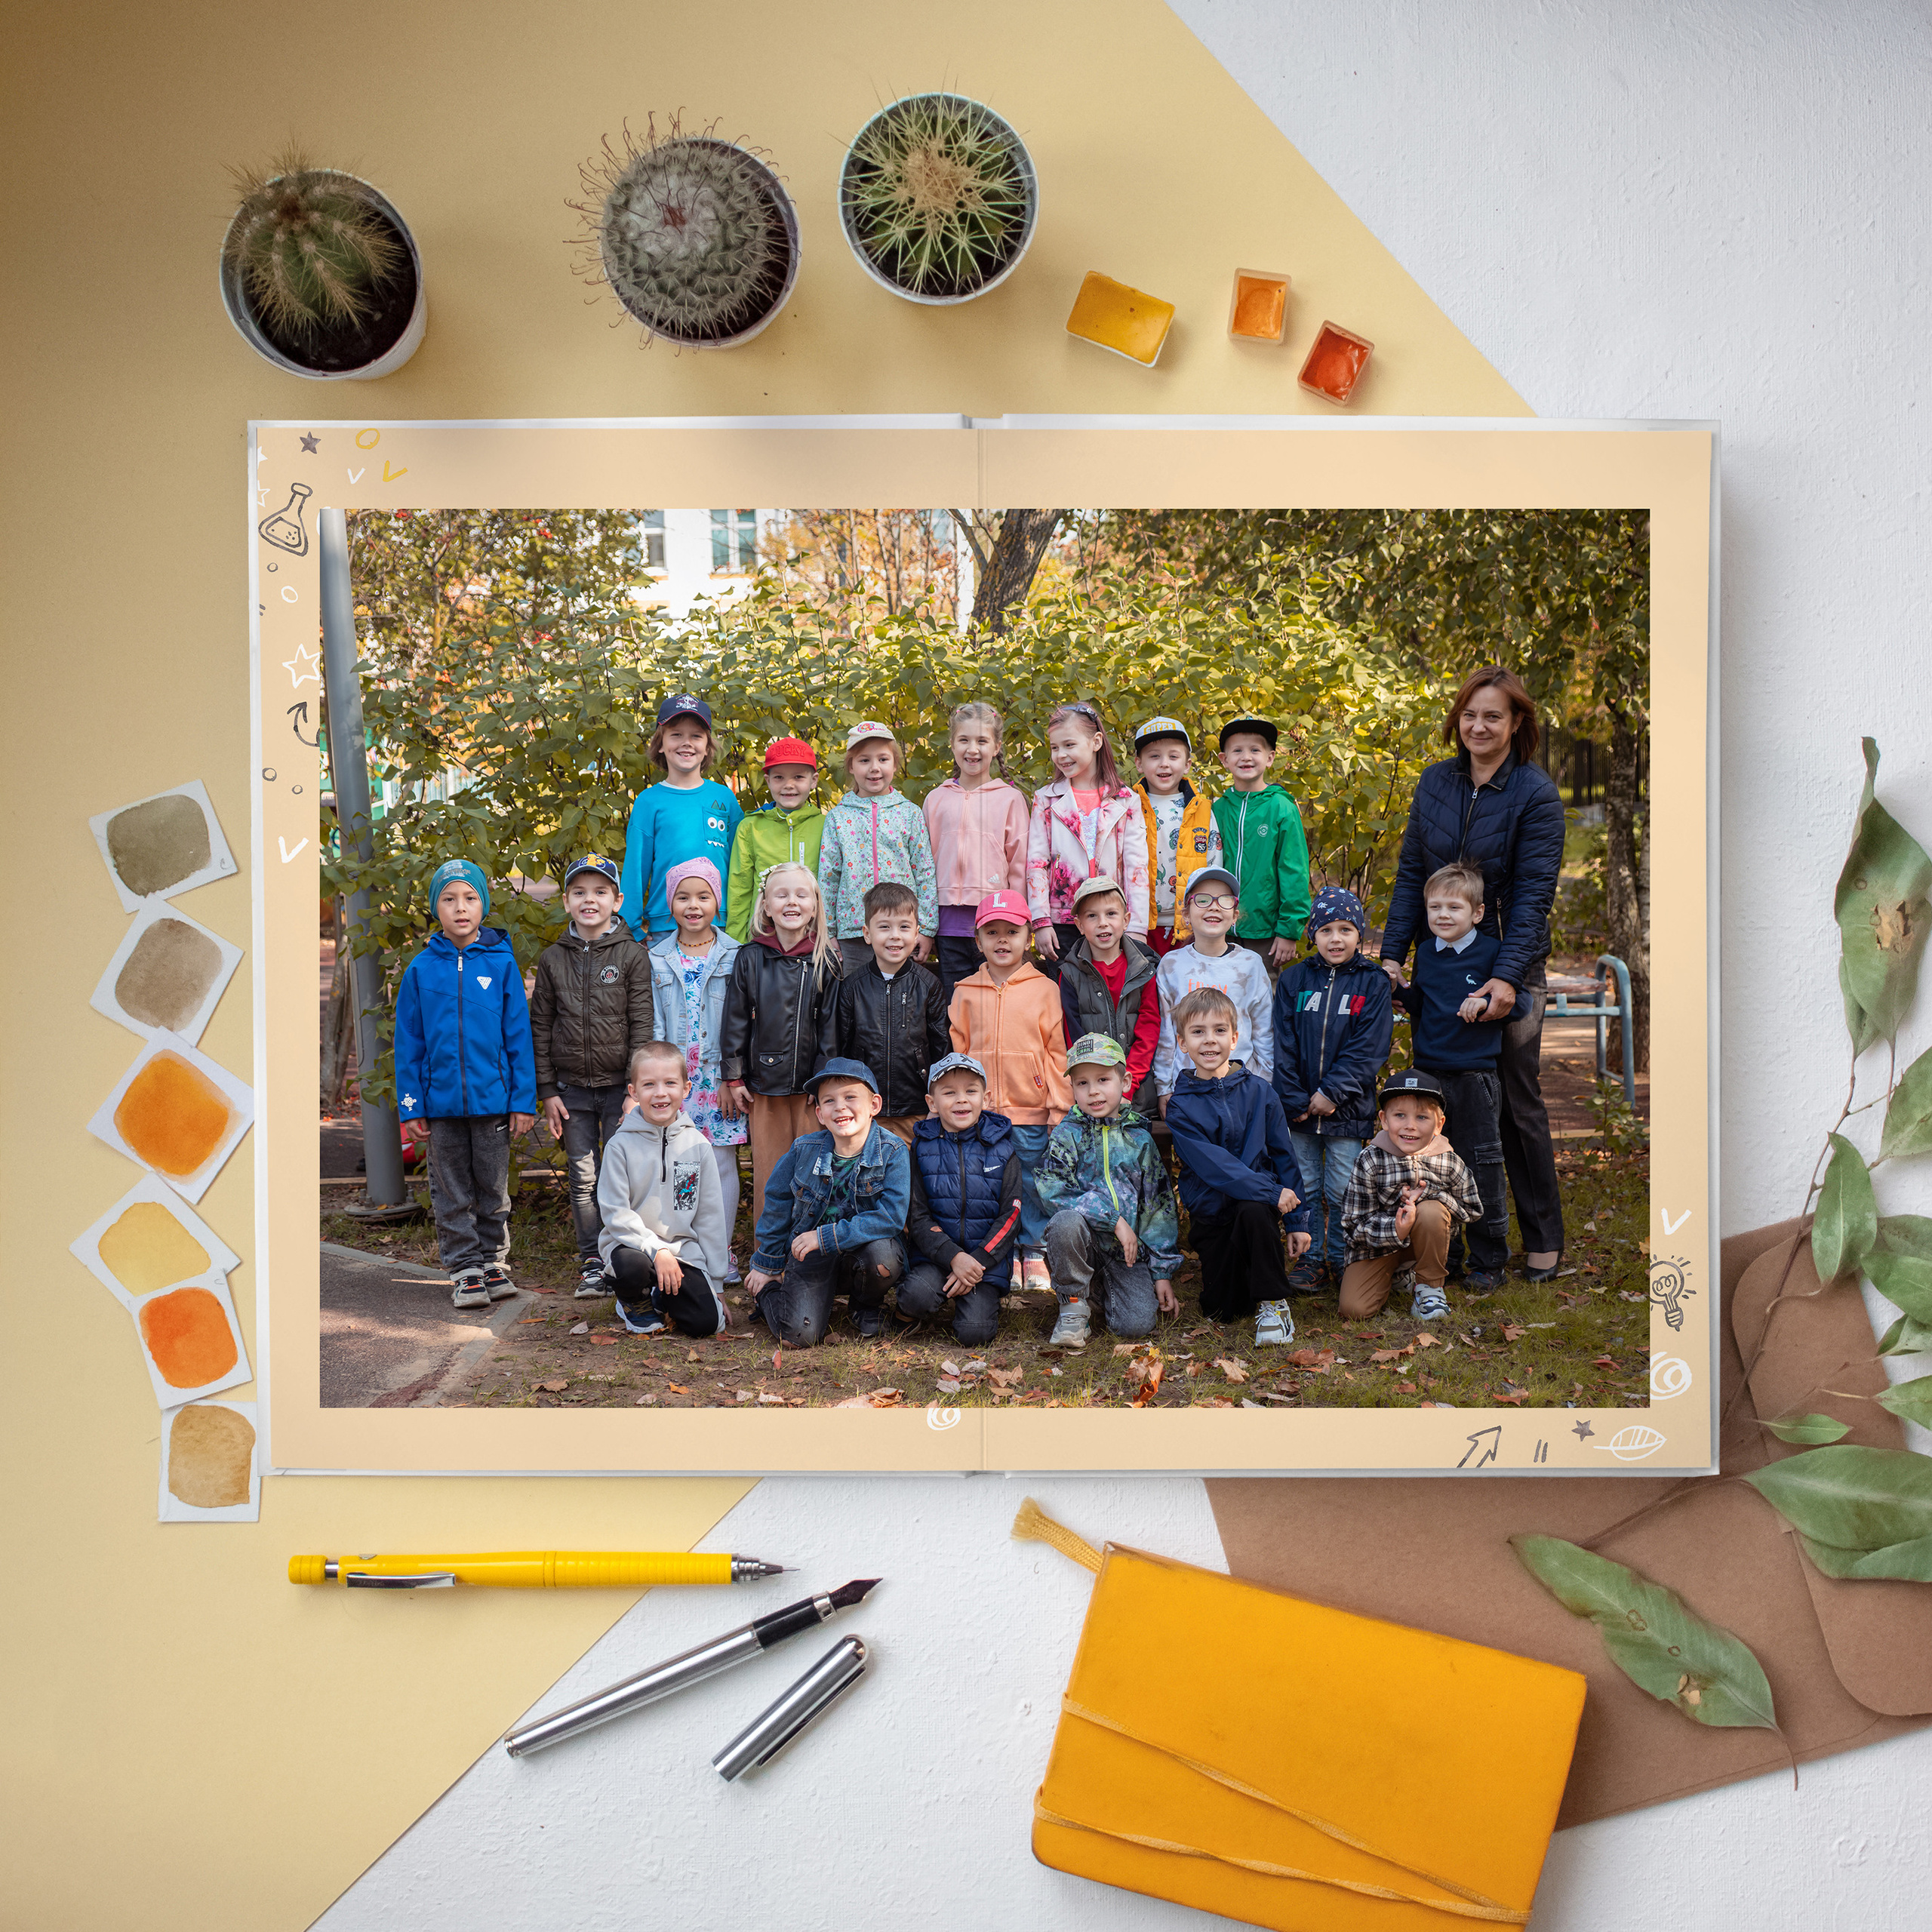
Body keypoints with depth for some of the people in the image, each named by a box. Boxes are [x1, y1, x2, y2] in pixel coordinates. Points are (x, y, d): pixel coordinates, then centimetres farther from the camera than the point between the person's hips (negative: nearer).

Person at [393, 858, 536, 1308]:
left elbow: (518, 1036, -2)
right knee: (452, 1192, 8)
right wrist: (410, 1105, -1)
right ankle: (464, 1269, 18)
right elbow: (408, 1044, 3)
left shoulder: (501, 963, -4)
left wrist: (524, 1100, -5)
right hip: (442, 1101, 1)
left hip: (492, 1099, -1)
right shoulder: (421, 969, -1)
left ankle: (493, 1261, 25)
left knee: (493, 1188, 12)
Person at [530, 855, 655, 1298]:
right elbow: (540, 1027, 7)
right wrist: (547, 1091, 2)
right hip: (571, 1087, 2)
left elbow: (642, 1025, -4)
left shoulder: (632, 955, -3)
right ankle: (591, 1261, 17)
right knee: (583, 1178, 7)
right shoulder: (552, 959, 5)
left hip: (619, 1084, -2)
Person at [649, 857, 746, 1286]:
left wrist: (732, 1078, -7)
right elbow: (652, 1023, 5)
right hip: (673, 1076, 1)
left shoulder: (734, 955, 1)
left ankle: (722, 1254, 13)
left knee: (722, 1163, 4)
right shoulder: (656, 958, 6)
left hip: (719, 1076, -1)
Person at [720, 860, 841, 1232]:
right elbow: (736, 1019, 4)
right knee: (768, 1172, 7)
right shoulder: (750, 958, 1)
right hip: (763, 1084, 1)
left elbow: (831, 1024, 0)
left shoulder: (826, 960, -1)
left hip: (811, 1085, -1)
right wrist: (733, 1077, 3)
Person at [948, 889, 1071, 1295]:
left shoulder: (1045, 989, 1)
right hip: (981, 1113, 2)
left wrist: (1060, 1106, -3)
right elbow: (957, 1051, 9)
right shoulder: (965, 992, 6)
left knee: (1034, 1184, 6)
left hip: (1032, 1112, -1)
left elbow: (1056, 1051, 1)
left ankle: (1034, 1252, 20)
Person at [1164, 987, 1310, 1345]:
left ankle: (1273, 1302, -15)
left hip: (1259, 1204, 0)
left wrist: (1297, 1220, 0)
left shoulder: (1259, 1092, -2)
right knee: (1221, 1312, 0)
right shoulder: (1181, 1106, -7)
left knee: (1253, 1211, -36)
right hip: (1211, 1212, 0)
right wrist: (1271, 1192, -26)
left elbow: (1284, 1157, 3)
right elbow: (1212, 1164, -18)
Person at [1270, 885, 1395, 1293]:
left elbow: (1368, 1048, -9)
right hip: (1299, 1106, 2)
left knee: (1343, 1190, 4)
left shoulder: (1373, 983, -2)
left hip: (1347, 1107, -2)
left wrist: (1331, 1094, -16)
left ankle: (1344, 1261, 19)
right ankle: (1311, 1261, 19)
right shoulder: (1293, 980, 4)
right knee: (1304, 1187, 8)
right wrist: (1294, 1100, -8)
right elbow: (1284, 1045, 1)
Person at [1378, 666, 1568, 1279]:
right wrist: (1393, 953, -3)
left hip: (1510, 969, -4)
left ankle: (1543, 1239, 18)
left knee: (1518, 1102, 5)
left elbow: (1533, 895, -14)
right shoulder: (1435, 782, 4)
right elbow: (1411, 873, 6)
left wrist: (1507, 976, -23)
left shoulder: (1536, 794, -9)